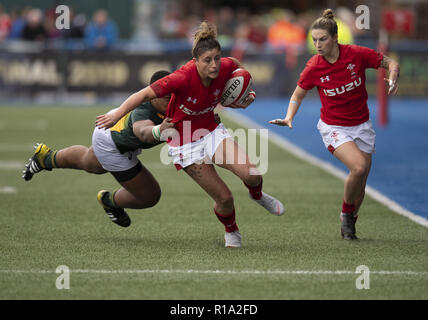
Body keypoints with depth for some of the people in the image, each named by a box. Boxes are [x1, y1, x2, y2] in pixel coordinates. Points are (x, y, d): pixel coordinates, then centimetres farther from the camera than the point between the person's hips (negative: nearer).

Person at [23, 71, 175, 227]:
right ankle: (110, 201, 31)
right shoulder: (142, 113, -47)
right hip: (111, 147, -8)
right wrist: (159, 130, -88)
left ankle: (47, 157, 62)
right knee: (149, 196, 2)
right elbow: (143, 132, -68)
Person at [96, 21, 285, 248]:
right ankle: (231, 232, 27)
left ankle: (257, 195, 19)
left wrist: (245, 95, 4)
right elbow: (145, 94, -24)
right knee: (224, 198, -7)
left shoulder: (225, 67, -16)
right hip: (185, 143, -4)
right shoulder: (183, 78, -31)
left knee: (251, 174, -19)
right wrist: (117, 115, -26)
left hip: (211, 131, 4)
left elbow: (237, 66, 11)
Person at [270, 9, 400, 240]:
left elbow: (391, 64, -2)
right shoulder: (314, 67, -14)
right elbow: (298, 94, 1)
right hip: (333, 127, -2)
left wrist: (392, 79, -23)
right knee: (358, 167, -26)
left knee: (360, 182, 4)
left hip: (361, 124, 2)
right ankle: (346, 213, -1)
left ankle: (349, 225, 28)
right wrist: (288, 118, -14)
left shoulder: (357, 54, -15)